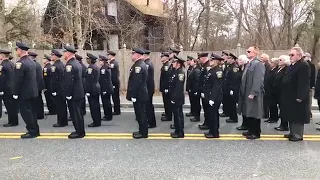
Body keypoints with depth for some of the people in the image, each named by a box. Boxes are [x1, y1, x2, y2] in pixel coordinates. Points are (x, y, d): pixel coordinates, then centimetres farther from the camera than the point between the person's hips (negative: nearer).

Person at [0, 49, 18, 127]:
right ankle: (14, 121, 22)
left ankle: (12, 122, 8)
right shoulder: (12, 63, 9)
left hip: (7, 90, -8)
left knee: (10, 106, 0)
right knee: (13, 106, 14)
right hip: (13, 88, 8)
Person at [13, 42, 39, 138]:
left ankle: (32, 132, 7)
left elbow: (18, 80, -20)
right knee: (30, 111, 17)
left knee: (26, 112, 1)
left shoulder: (20, 63, -18)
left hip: (24, 93, -9)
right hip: (32, 91, 9)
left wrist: (15, 93, -13)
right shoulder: (31, 61, 8)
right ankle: (35, 130, 24)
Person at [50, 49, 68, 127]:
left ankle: (61, 122, 4)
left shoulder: (55, 66, -16)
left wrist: (53, 90, -18)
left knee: (59, 106, -2)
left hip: (58, 90, -9)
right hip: (62, 89, 9)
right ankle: (64, 121, 22)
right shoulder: (62, 64, 12)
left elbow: (54, 79, -21)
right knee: (62, 106, 14)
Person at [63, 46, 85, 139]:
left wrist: (68, 95, -19)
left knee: (75, 113, -1)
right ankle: (80, 131, 26)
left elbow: (69, 81, -23)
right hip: (79, 92, 10)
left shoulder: (70, 64, -18)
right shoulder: (77, 63, 12)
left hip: (73, 94, -10)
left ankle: (79, 132, 7)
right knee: (78, 112, 16)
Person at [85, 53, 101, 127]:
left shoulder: (90, 67, -16)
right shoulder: (96, 66, 12)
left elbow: (89, 80, -20)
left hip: (92, 89, -9)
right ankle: (97, 121, 21)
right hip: (96, 88, 10)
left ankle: (96, 122, 2)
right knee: (96, 106, 14)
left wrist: (88, 91, -18)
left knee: (93, 106, -3)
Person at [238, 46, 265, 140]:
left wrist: (253, 93, -23)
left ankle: (256, 133, 11)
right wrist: (243, 92, 12)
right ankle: (251, 130, 27)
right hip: (246, 93, 9)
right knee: (248, 113, 15)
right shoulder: (249, 64, 15)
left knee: (254, 114, 1)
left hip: (253, 94, -9)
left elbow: (258, 80, -20)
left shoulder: (258, 64, -14)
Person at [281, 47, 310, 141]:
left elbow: (304, 83, -21)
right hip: (290, 97, 10)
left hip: (297, 98, -10)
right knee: (291, 116, 17)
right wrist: (284, 95, 15)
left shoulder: (304, 66, -15)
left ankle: (298, 135, 10)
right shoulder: (292, 65, 15)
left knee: (297, 117, 0)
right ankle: (292, 133, 28)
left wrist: (300, 96, -24)